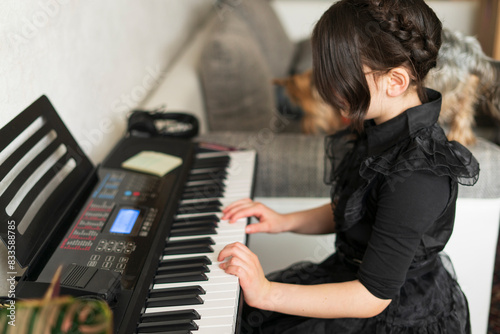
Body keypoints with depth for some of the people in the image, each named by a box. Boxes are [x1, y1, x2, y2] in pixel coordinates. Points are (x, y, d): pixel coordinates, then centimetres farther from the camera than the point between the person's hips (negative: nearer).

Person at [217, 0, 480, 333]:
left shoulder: (415, 176, -32)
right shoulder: (382, 128, -4)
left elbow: (373, 297, -29)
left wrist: (268, 294, -29)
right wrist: (286, 221, 1)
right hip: (353, 271, 8)